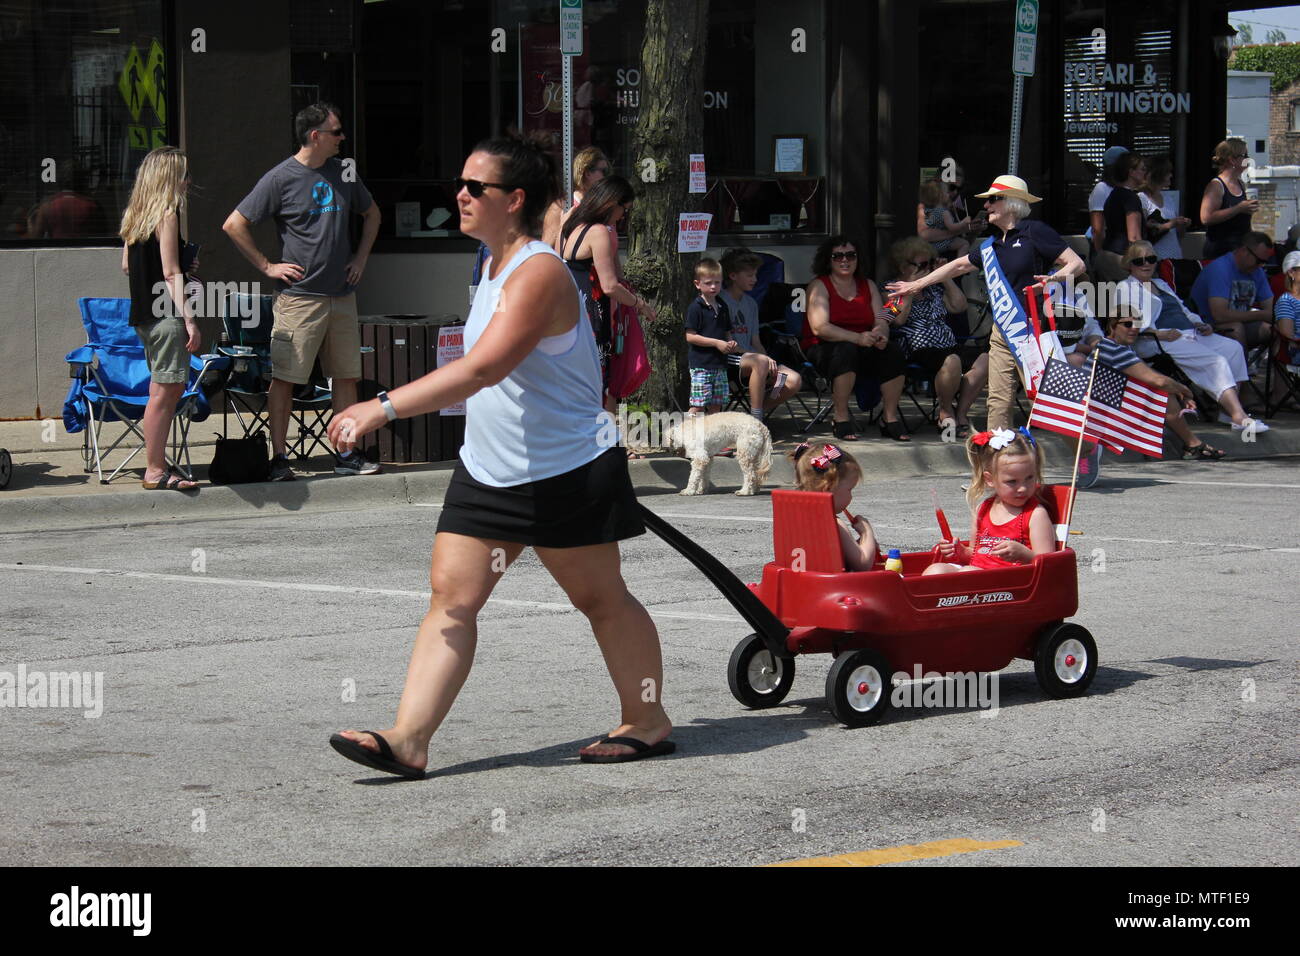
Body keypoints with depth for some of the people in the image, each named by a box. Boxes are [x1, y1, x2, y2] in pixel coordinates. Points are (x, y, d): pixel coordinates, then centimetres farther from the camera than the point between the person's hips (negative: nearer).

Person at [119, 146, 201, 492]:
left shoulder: (135, 216, 14)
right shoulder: (167, 214, -11)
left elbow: (127, 266, 20)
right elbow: (171, 273, -16)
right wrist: (189, 319, -18)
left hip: (143, 314, 9)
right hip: (166, 315, -9)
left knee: (169, 389, 15)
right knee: (164, 392, -7)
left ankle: (157, 464, 18)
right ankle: (155, 472, -6)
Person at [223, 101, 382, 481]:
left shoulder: (343, 174, 10)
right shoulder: (280, 178, -7)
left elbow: (372, 213, 27)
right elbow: (234, 225, -6)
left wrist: (361, 257, 16)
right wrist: (267, 266, -6)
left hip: (342, 295, 6)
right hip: (299, 297, -5)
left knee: (346, 376, 7)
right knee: (284, 378, -4)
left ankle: (346, 454, 14)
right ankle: (278, 457, 1)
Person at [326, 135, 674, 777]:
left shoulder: (539, 273, -21)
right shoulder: (497, 265, 11)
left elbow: (481, 369, -33)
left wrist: (384, 408, -37)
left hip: (563, 474, -9)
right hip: (487, 471, 9)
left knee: (600, 598, 6)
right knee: (451, 595, -2)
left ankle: (648, 722, 23)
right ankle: (408, 739, -6)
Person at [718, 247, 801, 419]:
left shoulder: (750, 303, 20)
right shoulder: (721, 301, -6)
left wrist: (769, 361, -3)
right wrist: (763, 358, -19)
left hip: (750, 356, 8)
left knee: (794, 380, -13)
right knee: (759, 361, -38)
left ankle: (756, 414, 1)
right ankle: (755, 419, -33)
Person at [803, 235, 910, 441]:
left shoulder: (868, 285, 14)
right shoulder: (819, 286, -3)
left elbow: (882, 322, 5)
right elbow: (819, 327, -17)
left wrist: (880, 335, -21)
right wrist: (857, 338, -30)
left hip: (863, 348, 5)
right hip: (822, 349, -4)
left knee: (893, 351, -24)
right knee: (846, 351, -38)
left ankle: (890, 417, -16)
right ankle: (840, 418, -28)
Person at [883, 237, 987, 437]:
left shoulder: (934, 291, 29)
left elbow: (960, 306, 22)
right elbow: (899, 319, -10)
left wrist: (946, 277, 20)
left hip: (950, 347, 7)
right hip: (921, 352, -7)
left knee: (984, 359, -21)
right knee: (952, 361, -38)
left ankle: (961, 413, -18)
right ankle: (946, 411, -12)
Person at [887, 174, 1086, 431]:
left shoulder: (1034, 232, -5)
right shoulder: (990, 244, 17)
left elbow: (1077, 264, -7)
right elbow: (959, 265, 31)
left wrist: (1055, 278, -28)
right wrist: (916, 285, 34)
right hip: (1001, 332, 7)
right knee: (998, 400, 4)